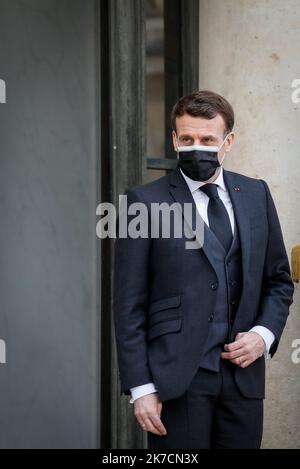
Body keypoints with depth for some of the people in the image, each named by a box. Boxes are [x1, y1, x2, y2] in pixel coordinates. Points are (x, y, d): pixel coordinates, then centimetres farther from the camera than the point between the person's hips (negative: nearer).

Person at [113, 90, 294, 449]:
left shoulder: (256, 194, 10)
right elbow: (129, 305, -4)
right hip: (177, 378, -4)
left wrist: (264, 333, -1)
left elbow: (279, 280, 17)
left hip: (244, 375, 4)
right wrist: (140, 387, -9)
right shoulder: (145, 202, -3)